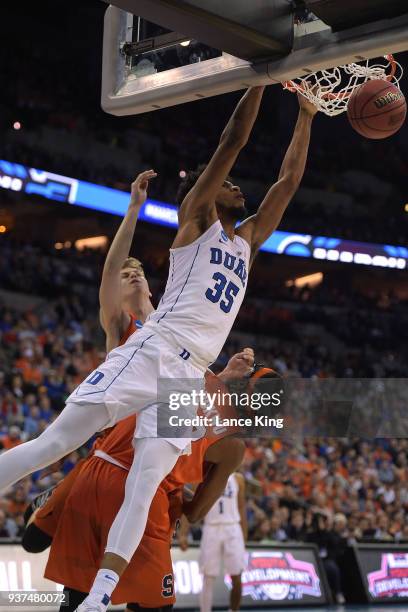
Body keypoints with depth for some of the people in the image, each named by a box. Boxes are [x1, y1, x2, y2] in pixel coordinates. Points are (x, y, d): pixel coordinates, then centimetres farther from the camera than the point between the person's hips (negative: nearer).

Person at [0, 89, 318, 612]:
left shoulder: (247, 240, 27)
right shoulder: (195, 216, 10)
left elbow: (288, 181, 28)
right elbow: (232, 141, 2)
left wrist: (306, 115, 28)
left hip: (190, 376, 6)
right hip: (152, 352, -5)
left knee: (142, 490, -7)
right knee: (53, 443, -13)